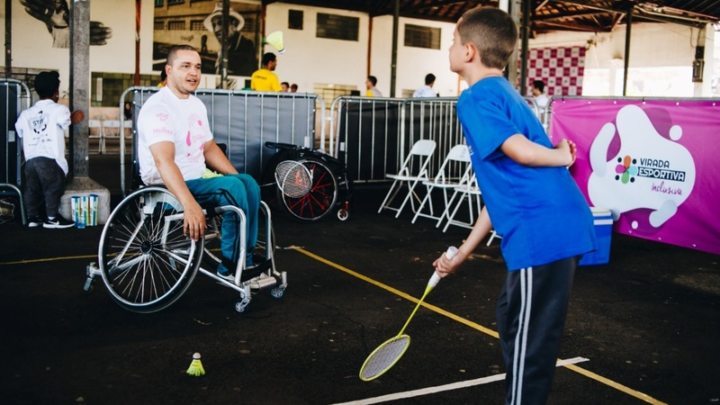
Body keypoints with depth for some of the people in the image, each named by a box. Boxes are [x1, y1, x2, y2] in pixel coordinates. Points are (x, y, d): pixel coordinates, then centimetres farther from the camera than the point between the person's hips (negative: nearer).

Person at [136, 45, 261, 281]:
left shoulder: (197, 105, 10)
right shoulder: (158, 108, -19)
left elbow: (209, 147, 17)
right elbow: (164, 161, -33)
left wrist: (239, 179, 4)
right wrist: (190, 205, -45)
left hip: (197, 177, 9)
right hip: (168, 186, -9)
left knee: (249, 184, -5)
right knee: (233, 189, -25)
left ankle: (245, 261, -1)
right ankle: (230, 268, -15)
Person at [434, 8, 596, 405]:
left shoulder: (475, 98, -7)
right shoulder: (504, 94, 21)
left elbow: (519, 151, -24)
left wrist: (561, 158, -1)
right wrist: (463, 251, 25)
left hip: (542, 233, -9)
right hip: (562, 226, 9)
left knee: (528, 339, 3)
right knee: (512, 317, 22)